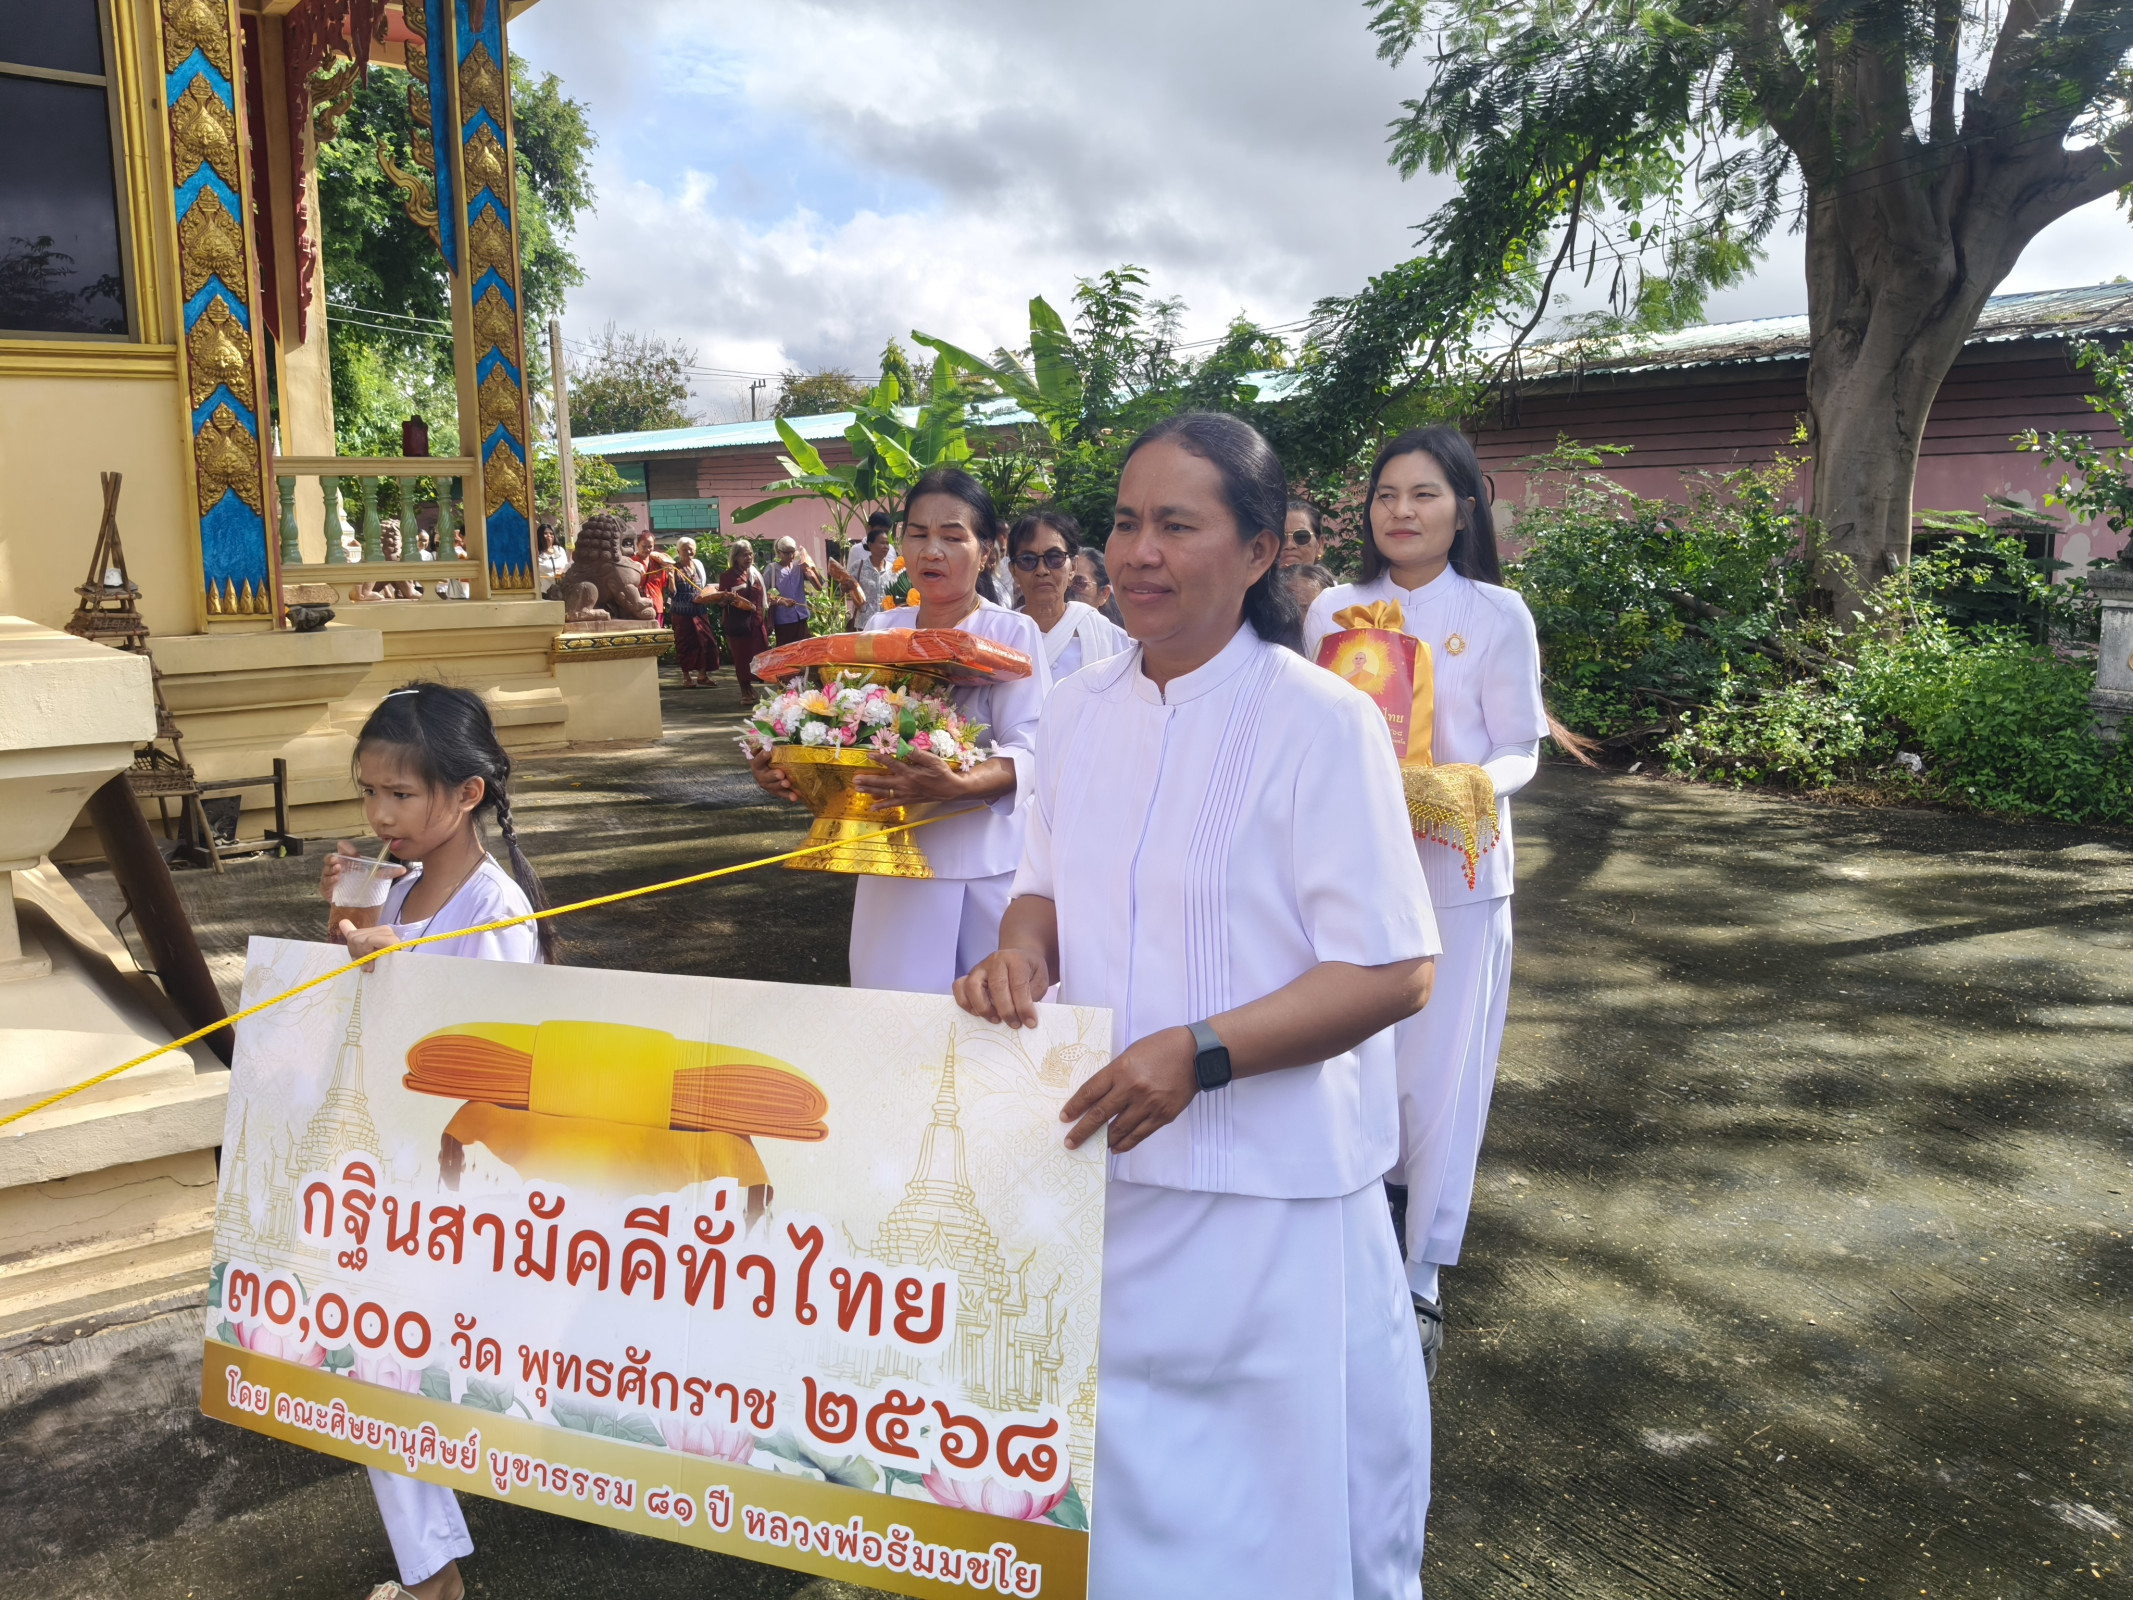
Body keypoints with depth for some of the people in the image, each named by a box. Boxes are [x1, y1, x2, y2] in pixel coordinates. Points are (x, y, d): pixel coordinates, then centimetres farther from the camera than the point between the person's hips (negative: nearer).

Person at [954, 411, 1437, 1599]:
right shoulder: (1083, 708, 4)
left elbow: (1393, 975, -16)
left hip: (1268, 1187, -5)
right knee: (1124, 1470, 23)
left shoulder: (1322, 723, -15)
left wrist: (1200, 1055, -25)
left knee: (1280, 1503, 11)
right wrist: (1022, 951, -8)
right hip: (1104, 1154, 6)